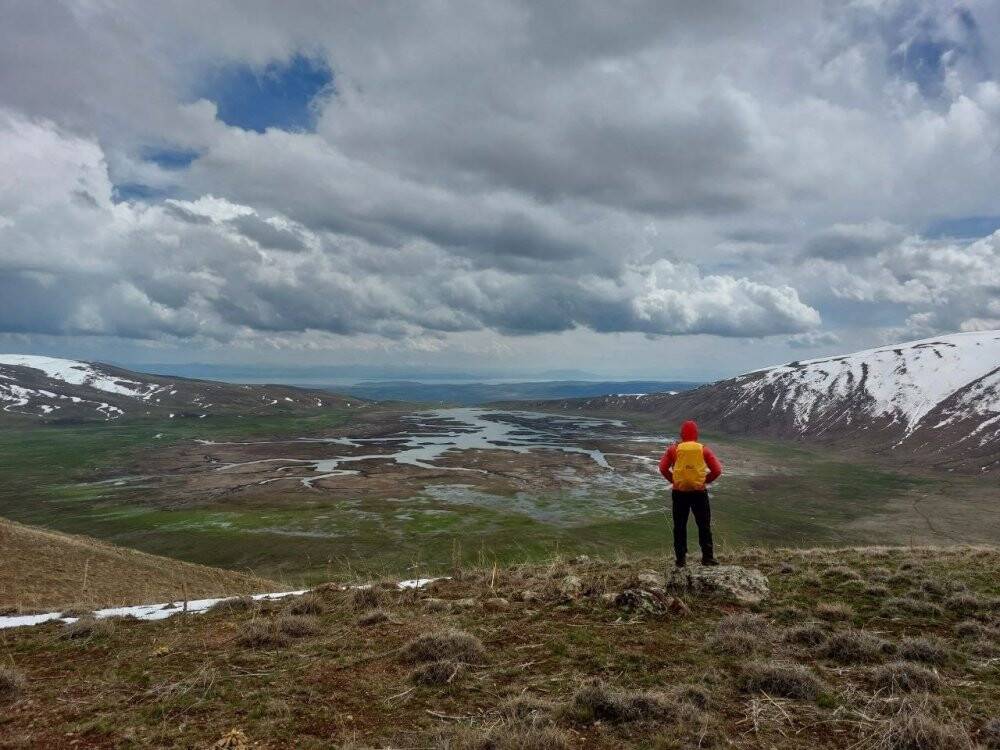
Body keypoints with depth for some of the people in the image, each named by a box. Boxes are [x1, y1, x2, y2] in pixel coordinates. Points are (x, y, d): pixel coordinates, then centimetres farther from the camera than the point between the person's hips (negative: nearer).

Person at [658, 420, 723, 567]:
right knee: (704, 526, 10)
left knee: (680, 526, 10)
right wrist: (705, 481, 7)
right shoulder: (704, 450, -1)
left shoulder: (673, 449, -2)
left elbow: (663, 468, -8)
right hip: (699, 493, 0)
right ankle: (707, 557, 10)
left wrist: (674, 480, 4)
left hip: (679, 493, 0)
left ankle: (680, 558, 12)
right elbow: (717, 470, -4)